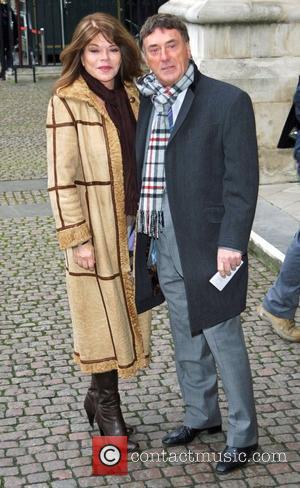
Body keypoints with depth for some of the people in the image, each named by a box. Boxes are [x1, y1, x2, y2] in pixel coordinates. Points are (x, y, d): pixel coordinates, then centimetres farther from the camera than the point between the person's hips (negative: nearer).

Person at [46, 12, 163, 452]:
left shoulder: (130, 97, 8)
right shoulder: (67, 103, -12)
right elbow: (61, 180, -14)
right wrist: (77, 239, -16)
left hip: (132, 227, 6)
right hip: (96, 233, -6)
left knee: (126, 312, 13)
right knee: (103, 315, 6)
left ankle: (101, 394, 32)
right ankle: (107, 406, 24)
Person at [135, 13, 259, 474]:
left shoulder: (229, 101, -9)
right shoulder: (145, 102, 8)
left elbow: (242, 180, -12)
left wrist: (231, 242, -18)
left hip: (210, 246, -6)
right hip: (166, 246, 6)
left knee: (224, 341, 3)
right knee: (186, 340, 18)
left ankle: (243, 435, 19)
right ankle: (201, 415, 36)